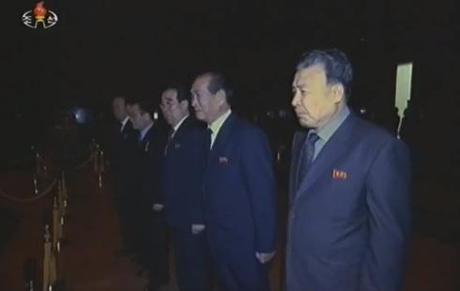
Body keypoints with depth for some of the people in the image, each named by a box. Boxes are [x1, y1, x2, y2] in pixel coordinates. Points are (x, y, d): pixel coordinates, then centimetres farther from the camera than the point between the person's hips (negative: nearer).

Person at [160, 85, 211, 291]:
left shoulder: (196, 133, -18)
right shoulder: (173, 134, 11)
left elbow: (201, 178, -22)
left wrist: (199, 217, -22)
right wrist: (163, 202, 9)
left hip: (192, 218, -9)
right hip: (177, 215, 9)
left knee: (196, 268, 7)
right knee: (183, 267, 21)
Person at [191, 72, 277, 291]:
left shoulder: (248, 136, -20)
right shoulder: (209, 135, 3)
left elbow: (263, 195, -19)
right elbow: (213, 189, 5)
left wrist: (265, 245, -16)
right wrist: (208, 226, 3)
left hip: (243, 244, -7)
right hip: (217, 242, 7)